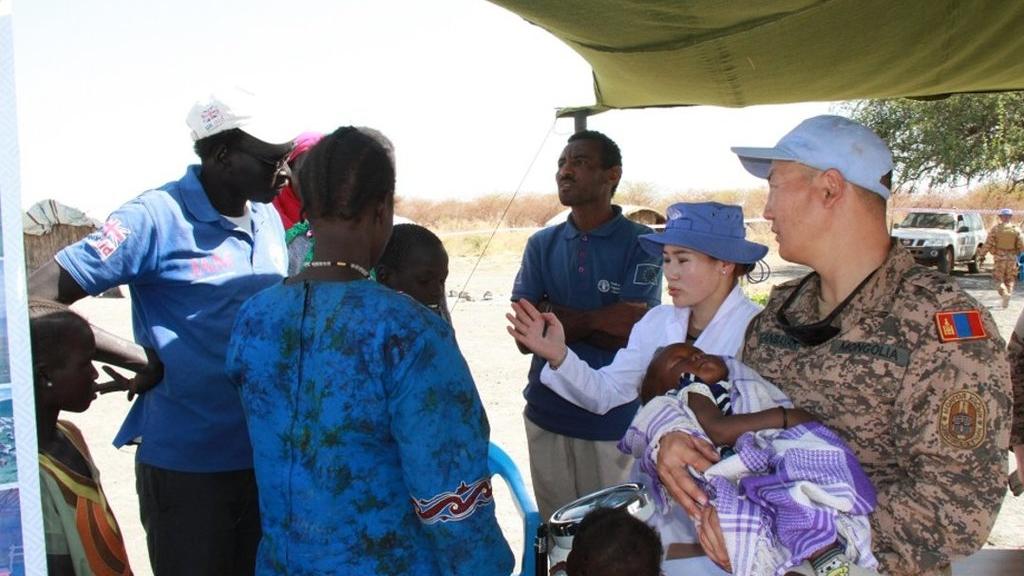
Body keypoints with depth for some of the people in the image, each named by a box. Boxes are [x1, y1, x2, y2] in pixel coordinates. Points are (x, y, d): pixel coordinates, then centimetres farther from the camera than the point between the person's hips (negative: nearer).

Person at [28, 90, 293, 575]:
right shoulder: (157, 218, -15)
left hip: (265, 455, 6)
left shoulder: (269, 219, 5)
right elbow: (35, 299, -18)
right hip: (186, 465, -6)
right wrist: (142, 359, -20)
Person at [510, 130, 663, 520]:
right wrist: (596, 319, -12)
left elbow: (631, 335, -15)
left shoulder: (641, 244, -4)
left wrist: (551, 314, -9)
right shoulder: (542, 245, 8)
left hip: (615, 422, -3)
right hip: (547, 416, 4)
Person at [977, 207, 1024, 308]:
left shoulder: (995, 229, -5)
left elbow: (988, 244, -6)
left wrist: (981, 255, 2)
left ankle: (1004, 293, -20)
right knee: (1010, 280, 14)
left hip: (999, 258, -2)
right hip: (1012, 258, 2)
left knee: (998, 280, 3)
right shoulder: (1015, 230, -1)